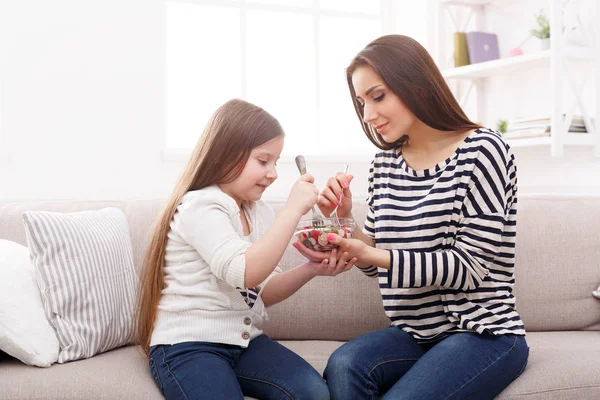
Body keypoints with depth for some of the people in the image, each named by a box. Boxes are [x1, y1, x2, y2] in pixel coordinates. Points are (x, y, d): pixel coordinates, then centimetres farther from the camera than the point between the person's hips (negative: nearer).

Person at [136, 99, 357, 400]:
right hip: (187, 346, -6)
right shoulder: (199, 207, -12)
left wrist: (312, 269, -5)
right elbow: (245, 272, -26)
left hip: (244, 341, 6)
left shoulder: (259, 212, 11)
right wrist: (293, 209, -23)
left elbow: (264, 291, 12)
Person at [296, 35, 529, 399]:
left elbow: (471, 266, -14)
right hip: (416, 333, 5)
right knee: (343, 365, -26)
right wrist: (344, 220, -7)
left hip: (483, 332, -4)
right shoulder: (384, 165, 7)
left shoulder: (482, 150, -10)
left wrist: (372, 256, -24)